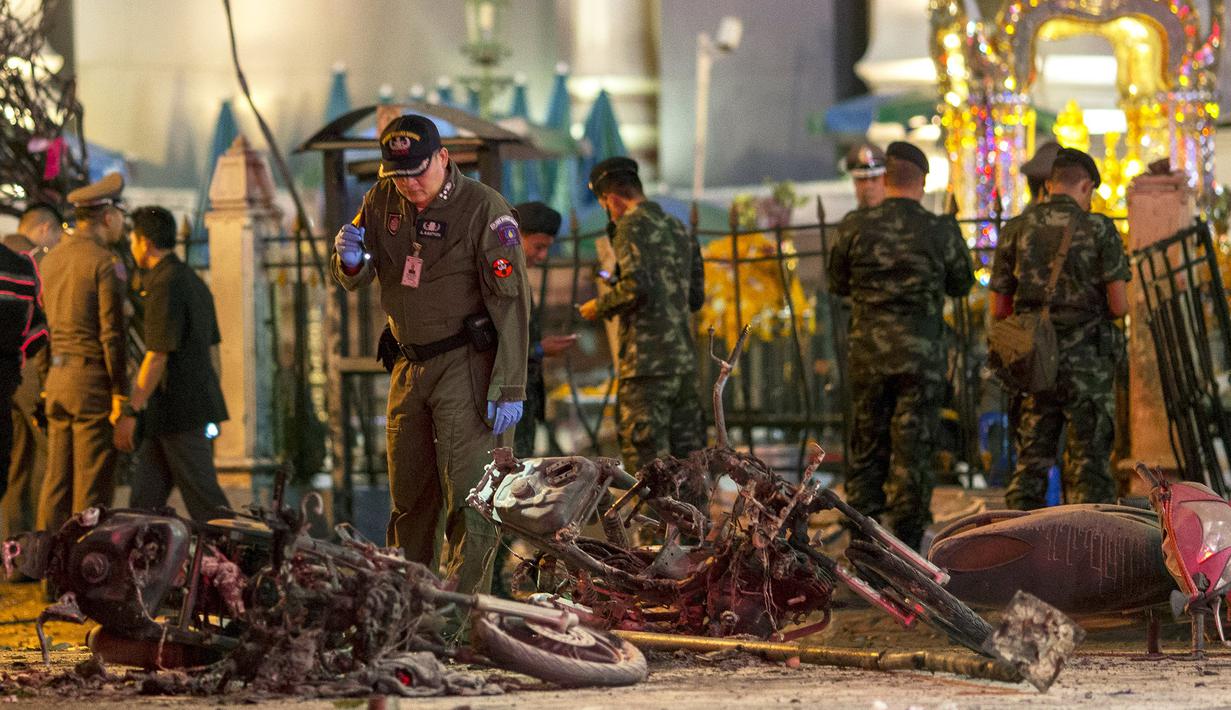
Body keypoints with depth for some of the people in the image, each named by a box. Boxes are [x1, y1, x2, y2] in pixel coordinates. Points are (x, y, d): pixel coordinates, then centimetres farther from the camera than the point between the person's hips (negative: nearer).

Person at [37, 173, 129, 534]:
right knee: (92, 485, -4)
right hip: (94, 380, -8)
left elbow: (52, 320, 14)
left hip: (57, 373, 8)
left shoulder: (52, 259, 12)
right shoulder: (105, 262, -12)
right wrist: (120, 393, -11)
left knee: (56, 477, 10)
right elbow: (112, 332, -15)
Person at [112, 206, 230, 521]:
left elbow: (157, 356, -20)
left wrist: (130, 412, -19)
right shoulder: (193, 280, 17)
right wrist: (213, 406, 24)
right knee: (145, 497, 10)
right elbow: (212, 349, 20)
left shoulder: (164, 285, -15)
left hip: (179, 409, -10)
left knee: (204, 500, -7)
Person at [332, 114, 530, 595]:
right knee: (409, 495, 12)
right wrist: (349, 260, -15)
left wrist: (510, 387, -21)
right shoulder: (382, 201, 5)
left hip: (466, 364, -6)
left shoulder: (483, 208, -13)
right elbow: (353, 281, 11)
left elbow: (511, 302, -15)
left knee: (467, 494, -12)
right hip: (410, 365, 6)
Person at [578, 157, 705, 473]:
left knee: (645, 458, -6)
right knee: (685, 455, 10)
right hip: (684, 359, 8)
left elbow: (637, 286, -20)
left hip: (647, 362, -8)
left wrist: (599, 307, -4)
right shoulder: (679, 230, 18)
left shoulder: (632, 225, -6)